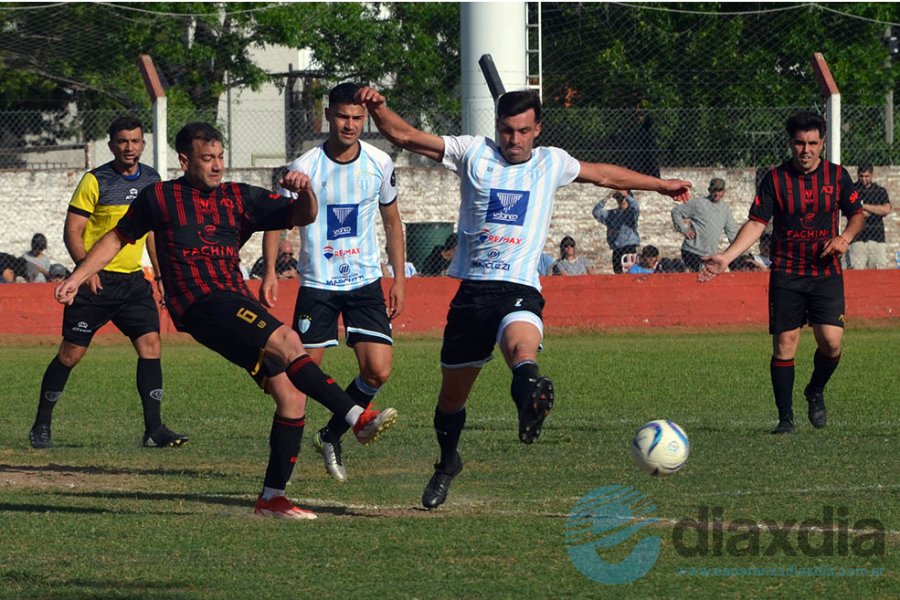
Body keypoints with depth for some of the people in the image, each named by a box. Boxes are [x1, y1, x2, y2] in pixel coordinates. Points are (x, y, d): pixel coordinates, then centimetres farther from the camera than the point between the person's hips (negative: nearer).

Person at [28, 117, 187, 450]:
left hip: (133, 280, 5)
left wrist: (161, 273, 18)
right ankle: (41, 425, 11)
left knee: (150, 344, -9)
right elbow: (72, 230, -10)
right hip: (95, 281, -5)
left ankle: (154, 428, -7)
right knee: (71, 352, -2)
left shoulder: (151, 180, 9)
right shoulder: (94, 182, -8)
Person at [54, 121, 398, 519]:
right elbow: (118, 238, 23)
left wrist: (305, 192, -7)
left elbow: (302, 217, 15)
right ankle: (358, 418, -36)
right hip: (200, 304, -6)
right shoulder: (159, 198, 10)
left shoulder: (240, 198, 18)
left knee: (291, 395, -4)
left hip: (239, 304, 6)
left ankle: (272, 497, 5)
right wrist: (77, 277, 17)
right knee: (286, 340, -29)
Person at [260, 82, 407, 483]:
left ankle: (331, 435, 14)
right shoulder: (305, 168, -10)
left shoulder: (380, 164, 0)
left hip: (365, 282, 2)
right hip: (317, 284, -2)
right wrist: (269, 272, -12)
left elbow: (391, 221, 13)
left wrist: (399, 278, 10)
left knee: (378, 371, -9)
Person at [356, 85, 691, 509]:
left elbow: (604, 175, 33)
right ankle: (448, 463, 37)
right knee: (453, 392, 10)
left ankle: (531, 396, -69)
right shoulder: (474, 153, 7)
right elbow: (402, 136, 4)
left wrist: (660, 185, 43)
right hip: (471, 289, 1)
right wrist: (377, 108, -15)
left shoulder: (552, 163, 14)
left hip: (520, 288, -1)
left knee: (521, 343, -37)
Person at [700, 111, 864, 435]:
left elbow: (856, 214, 15)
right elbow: (756, 223, -4)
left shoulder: (837, 176, 3)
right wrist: (725, 257, -16)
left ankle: (816, 392, 18)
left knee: (831, 342, -12)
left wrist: (845, 238, -7)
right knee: (784, 344, -4)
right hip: (786, 274, -1)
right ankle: (785, 417, 6)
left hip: (826, 273, 1)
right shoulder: (775, 179, -1)